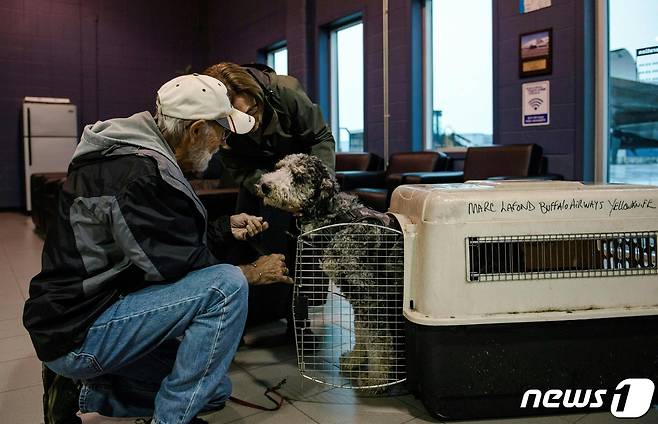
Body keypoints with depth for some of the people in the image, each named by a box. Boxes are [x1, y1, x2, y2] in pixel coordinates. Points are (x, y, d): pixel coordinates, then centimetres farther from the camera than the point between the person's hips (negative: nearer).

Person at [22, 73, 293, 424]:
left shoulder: (134, 155, 9)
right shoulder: (142, 170, -23)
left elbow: (163, 239, 17)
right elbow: (176, 264, -23)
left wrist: (226, 230, 11)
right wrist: (252, 273, -9)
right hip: (78, 331, -10)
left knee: (214, 391, 15)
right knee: (226, 286, -24)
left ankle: (81, 391, 16)